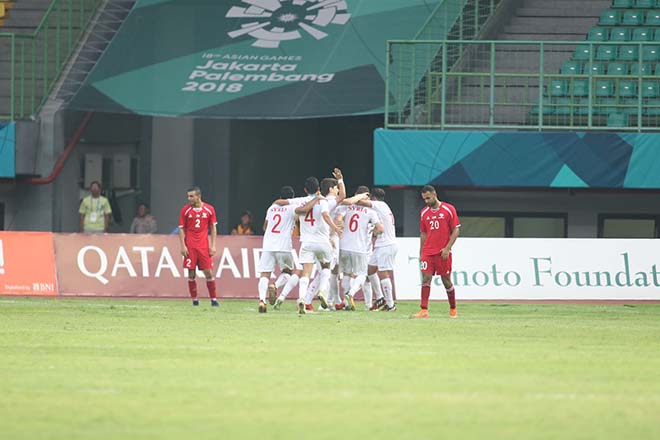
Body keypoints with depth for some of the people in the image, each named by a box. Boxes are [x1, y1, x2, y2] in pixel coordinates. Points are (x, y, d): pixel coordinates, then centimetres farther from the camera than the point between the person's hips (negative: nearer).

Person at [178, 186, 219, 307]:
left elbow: (213, 228, 8)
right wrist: (183, 246, -5)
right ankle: (194, 299, 6)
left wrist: (213, 245, 1)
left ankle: (214, 299, 2)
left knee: (208, 272, -3)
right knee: (191, 273, -2)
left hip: (204, 246, 0)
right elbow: (181, 229, 4)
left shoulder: (209, 209, 3)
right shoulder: (185, 210, 2)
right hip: (190, 246, 0)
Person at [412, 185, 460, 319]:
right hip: (428, 252, 3)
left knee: (446, 281, 5)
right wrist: (421, 254, 12)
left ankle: (453, 309, 21)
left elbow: (456, 230, -4)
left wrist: (447, 248, -12)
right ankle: (424, 310, -12)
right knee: (426, 279, -8)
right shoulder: (424, 212, 10)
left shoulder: (448, 210, -3)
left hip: (443, 253, -3)